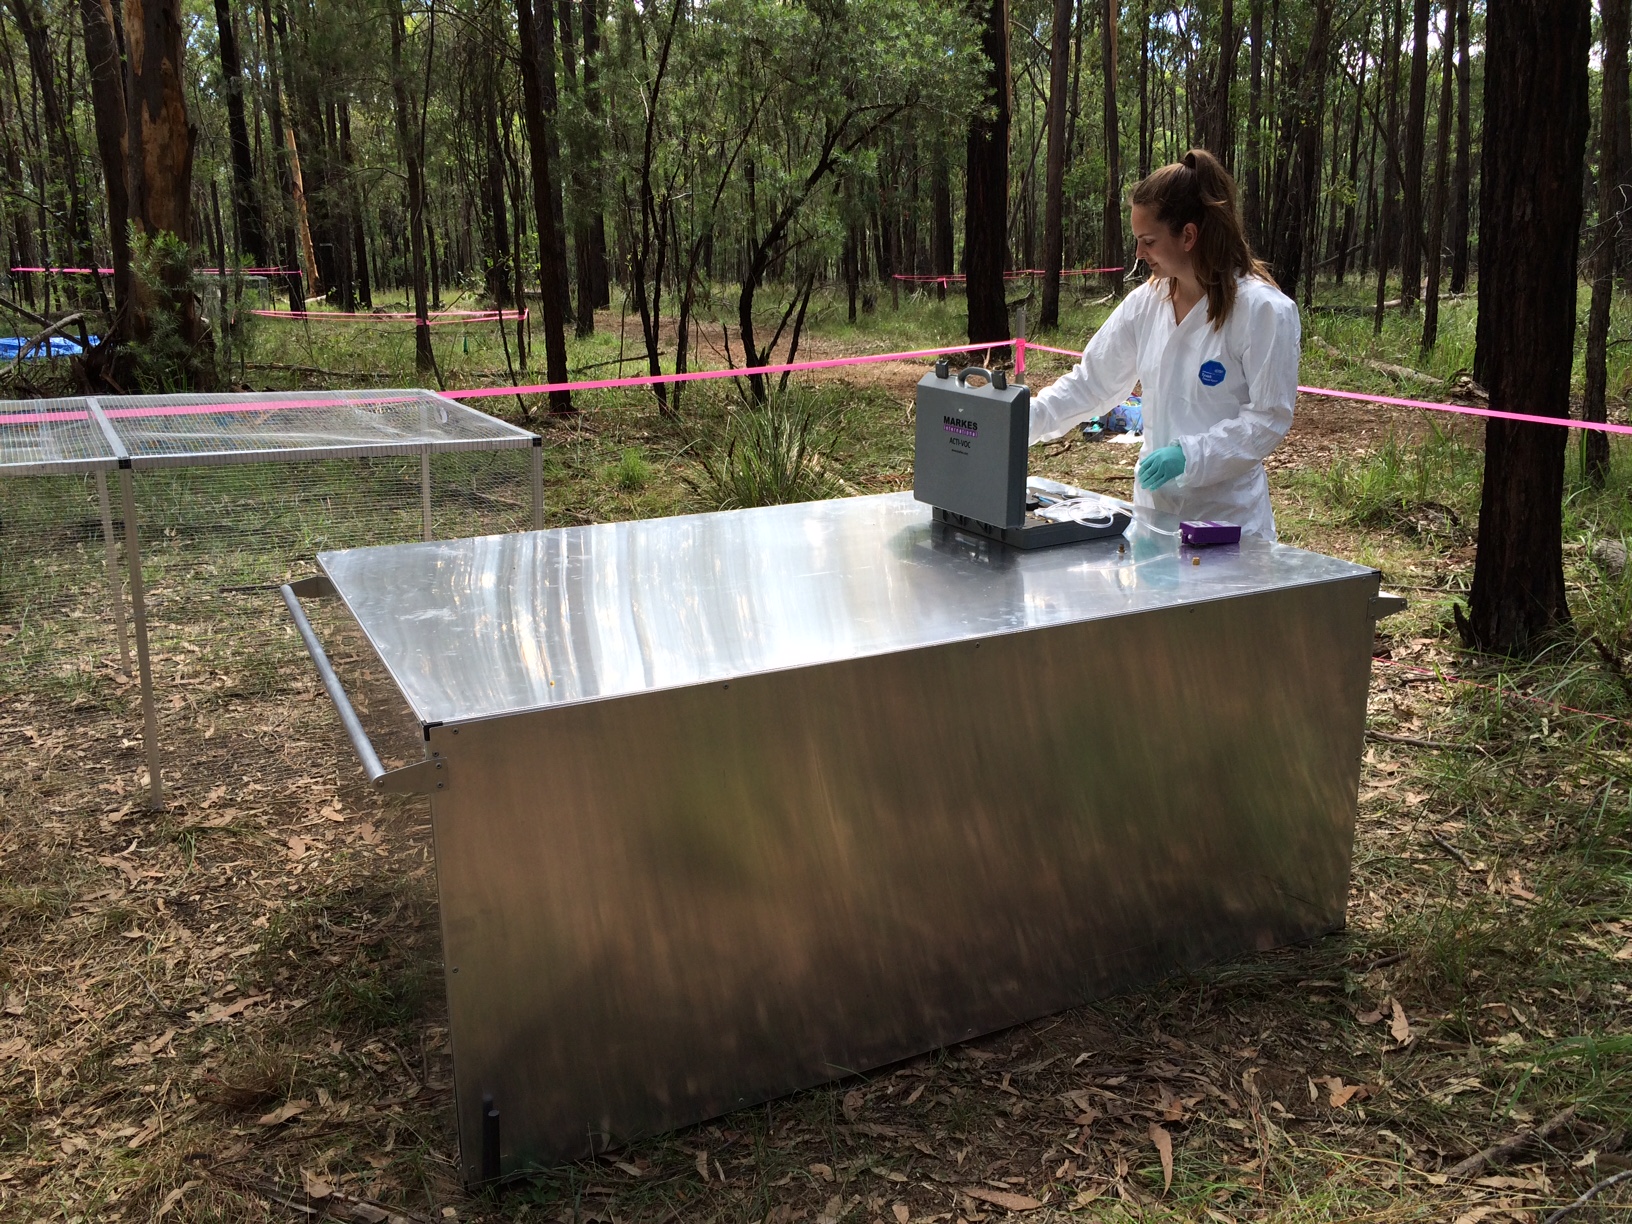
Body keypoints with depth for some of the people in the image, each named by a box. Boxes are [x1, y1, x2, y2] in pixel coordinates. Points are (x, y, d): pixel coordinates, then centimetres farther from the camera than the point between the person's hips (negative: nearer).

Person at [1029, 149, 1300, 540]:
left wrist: (1189, 456, -23)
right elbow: (1090, 382, 7)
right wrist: (1026, 419, -5)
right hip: (1155, 507, 5)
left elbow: (1269, 418, -13)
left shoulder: (1262, 309, -13)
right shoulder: (1146, 303, 4)